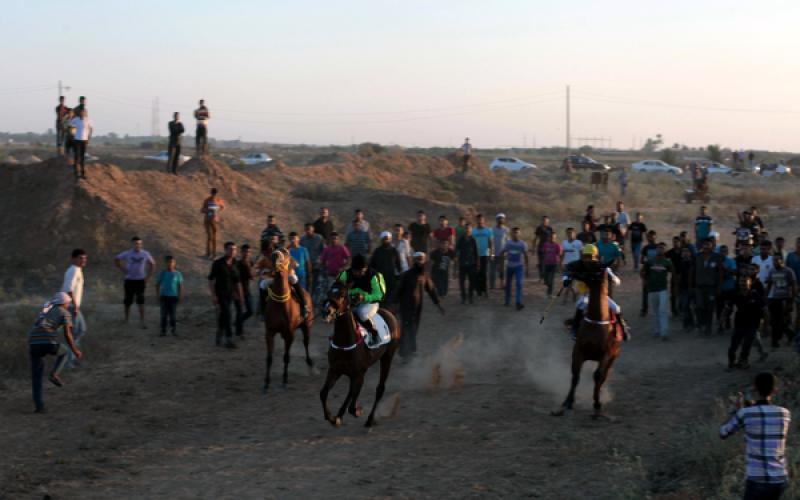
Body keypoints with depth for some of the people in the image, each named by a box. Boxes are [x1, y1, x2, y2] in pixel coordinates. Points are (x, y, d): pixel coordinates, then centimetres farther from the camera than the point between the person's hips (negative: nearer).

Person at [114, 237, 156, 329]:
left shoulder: (145, 254, -2)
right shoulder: (127, 254, -5)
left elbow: (152, 264, 14)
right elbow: (116, 260, 7)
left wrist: (148, 276, 5)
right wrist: (123, 270, -1)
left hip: (140, 281, 0)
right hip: (129, 280, 0)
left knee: (140, 302, -10)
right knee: (128, 301, 10)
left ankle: (142, 322, -11)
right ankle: (126, 319, 32)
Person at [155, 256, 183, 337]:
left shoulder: (177, 274, -1)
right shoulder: (162, 273, 0)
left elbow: (180, 286, 3)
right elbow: (157, 285, 5)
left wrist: (179, 297, -1)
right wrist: (158, 296, 1)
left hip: (173, 297, 0)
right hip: (164, 296, 0)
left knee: (173, 314, 2)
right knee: (164, 314, 1)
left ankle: (173, 330, 12)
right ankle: (163, 331, 6)